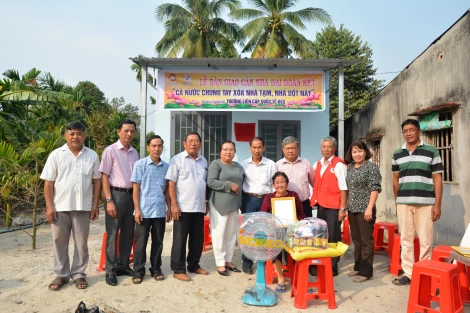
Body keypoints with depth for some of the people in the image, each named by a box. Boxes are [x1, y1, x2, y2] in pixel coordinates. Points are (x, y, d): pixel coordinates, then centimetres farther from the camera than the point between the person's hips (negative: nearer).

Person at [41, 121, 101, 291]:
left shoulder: (92, 156, 3)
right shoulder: (56, 155, 0)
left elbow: (96, 181, 5)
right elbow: (48, 182, -1)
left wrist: (95, 205, 0)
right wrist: (49, 206, -7)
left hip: (83, 207, 1)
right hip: (60, 207, 0)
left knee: (81, 243, 9)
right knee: (59, 242, 10)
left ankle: (78, 274, 23)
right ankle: (61, 275, 25)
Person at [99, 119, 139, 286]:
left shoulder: (134, 152, 9)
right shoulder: (110, 150, -7)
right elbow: (104, 177, -9)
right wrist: (109, 200, -14)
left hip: (131, 194, 6)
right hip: (116, 194, -5)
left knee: (128, 233, 12)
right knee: (113, 234, 2)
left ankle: (123, 265, 25)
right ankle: (111, 270, 13)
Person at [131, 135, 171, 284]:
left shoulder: (166, 166, 6)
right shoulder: (140, 164, -3)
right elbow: (135, 188, -4)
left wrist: (169, 208, 10)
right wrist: (137, 209, -9)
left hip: (160, 211, 3)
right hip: (144, 210, -3)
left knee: (158, 242, 11)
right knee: (141, 242, 5)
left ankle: (156, 269, 25)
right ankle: (139, 271, 18)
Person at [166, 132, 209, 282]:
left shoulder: (203, 161, 11)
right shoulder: (177, 159, -5)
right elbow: (171, 183, -8)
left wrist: (206, 203, 15)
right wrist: (174, 205, -14)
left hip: (199, 207, 6)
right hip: (183, 207, -5)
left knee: (198, 239, 13)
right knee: (180, 240, 3)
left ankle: (194, 265, 28)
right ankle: (178, 270, 13)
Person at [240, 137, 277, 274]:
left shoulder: (271, 164, 2)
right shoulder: (243, 164, 3)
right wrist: (240, 202, 2)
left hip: (266, 200, 0)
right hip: (249, 200, 0)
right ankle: (247, 262, 13)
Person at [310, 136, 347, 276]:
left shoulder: (338, 165, -9)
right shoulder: (317, 165, 11)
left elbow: (343, 188, -12)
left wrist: (342, 208, -15)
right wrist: (314, 200, 9)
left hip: (333, 207, -6)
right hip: (321, 206, 6)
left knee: (333, 238, 2)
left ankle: (332, 267, 14)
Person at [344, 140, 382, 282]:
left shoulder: (372, 167, -7)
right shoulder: (350, 167, 11)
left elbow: (375, 189, -13)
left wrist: (369, 208, -19)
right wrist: (346, 206, 15)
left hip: (365, 209, -7)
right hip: (352, 209, 7)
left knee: (366, 240, 0)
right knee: (356, 239, 15)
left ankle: (366, 271, 7)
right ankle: (358, 267, 26)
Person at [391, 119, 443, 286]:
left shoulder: (431, 151, 1)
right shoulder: (397, 154, 10)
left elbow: (437, 179, -1)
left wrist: (437, 204, -5)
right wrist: (397, 202, 13)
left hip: (425, 203, -3)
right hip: (403, 203, 3)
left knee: (425, 241, 1)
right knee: (406, 240, 8)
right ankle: (408, 273, 17)